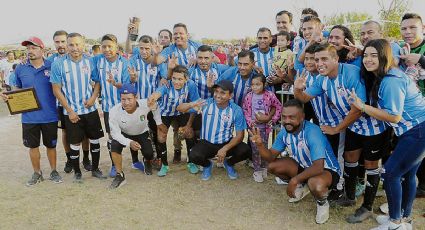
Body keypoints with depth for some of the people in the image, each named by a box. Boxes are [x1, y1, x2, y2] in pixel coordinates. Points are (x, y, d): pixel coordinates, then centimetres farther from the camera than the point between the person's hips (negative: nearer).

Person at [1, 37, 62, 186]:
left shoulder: (51, 67, -5)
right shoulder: (20, 69, 2)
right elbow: (18, 89, 14)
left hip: (49, 116, -2)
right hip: (29, 116, 2)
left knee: (51, 145, 12)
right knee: (33, 146, 14)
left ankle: (54, 172, 31)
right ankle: (37, 173, 33)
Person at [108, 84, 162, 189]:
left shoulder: (145, 104, -33)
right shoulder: (114, 111, -34)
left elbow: (156, 106, -8)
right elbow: (115, 133, -26)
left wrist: (159, 123, -6)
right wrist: (129, 143, -42)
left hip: (142, 133, 1)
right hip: (123, 134, -1)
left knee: (149, 154, -11)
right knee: (114, 146, -28)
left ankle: (147, 162, 31)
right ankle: (120, 175, -9)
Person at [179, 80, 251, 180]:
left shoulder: (236, 110, -12)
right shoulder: (205, 104, -13)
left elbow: (240, 134, -9)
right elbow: (179, 108, -14)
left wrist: (225, 149, -25)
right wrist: (191, 105, -39)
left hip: (227, 143, 1)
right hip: (207, 143, 0)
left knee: (246, 151, -24)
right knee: (194, 155, -29)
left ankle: (229, 163, 12)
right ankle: (207, 165, 10)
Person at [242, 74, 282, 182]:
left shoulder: (270, 95, -11)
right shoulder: (248, 96, -7)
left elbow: (279, 107, -1)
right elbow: (245, 110, 2)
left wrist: (273, 120, -6)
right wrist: (249, 121, -11)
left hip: (265, 126, 0)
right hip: (253, 126, 1)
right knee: (255, 149, 5)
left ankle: (264, 167, 32)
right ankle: (257, 170, 17)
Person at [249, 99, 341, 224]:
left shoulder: (312, 132, -33)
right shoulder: (285, 132, -10)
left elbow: (318, 167, -38)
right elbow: (271, 157, -6)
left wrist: (294, 180, -38)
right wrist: (260, 144, -25)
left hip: (327, 170, -7)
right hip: (304, 166, 7)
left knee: (316, 185, -40)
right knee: (273, 166, -9)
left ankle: (322, 203, -1)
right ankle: (302, 186, 16)